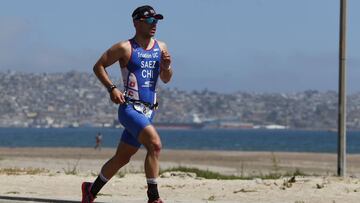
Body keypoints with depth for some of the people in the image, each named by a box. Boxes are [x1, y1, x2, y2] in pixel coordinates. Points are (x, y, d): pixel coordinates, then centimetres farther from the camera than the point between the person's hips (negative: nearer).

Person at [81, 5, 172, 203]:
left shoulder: (161, 48, 12)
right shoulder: (125, 48, -5)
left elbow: (166, 79, 19)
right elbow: (98, 66, 1)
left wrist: (167, 66, -2)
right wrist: (112, 88, -12)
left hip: (148, 111, 7)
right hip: (130, 108, -7)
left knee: (122, 158, 14)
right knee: (155, 144, -26)